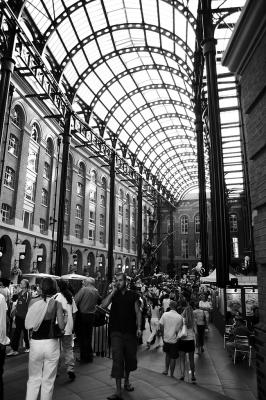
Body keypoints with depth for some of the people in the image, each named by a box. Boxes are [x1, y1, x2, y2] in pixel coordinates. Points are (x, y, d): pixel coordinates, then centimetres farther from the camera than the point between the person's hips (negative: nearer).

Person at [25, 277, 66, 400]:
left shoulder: (33, 302, -4)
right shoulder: (56, 303, -10)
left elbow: (28, 324, -3)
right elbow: (61, 326, -12)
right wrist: (65, 319, 8)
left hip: (35, 343, 2)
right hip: (51, 344, -2)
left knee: (33, 379, 19)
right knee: (48, 381, 14)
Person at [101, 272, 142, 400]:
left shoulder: (133, 295, 2)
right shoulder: (113, 294, 2)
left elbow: (138, 312, 4)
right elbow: (103, 305, -14)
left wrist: (139, 327, -3)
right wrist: (113, 291, -16)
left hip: (130, 331, 2)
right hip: (116, 332, -1)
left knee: (130, 358, 15)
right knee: (117, 359, -7)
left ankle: (126, 381, 41)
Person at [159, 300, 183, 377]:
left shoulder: (165, 314, -10)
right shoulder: (180, 317, -13)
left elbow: (161, 326, -5)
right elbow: (179, 330, -8)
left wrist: (163, 335, 7)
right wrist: (177, 336, 9)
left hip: (166, 339, 2)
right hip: (174, 340, -2)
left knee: (167, 354, 25)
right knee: (173, 358, 11)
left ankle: (166, 370, 28)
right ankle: (171, 375, 19)